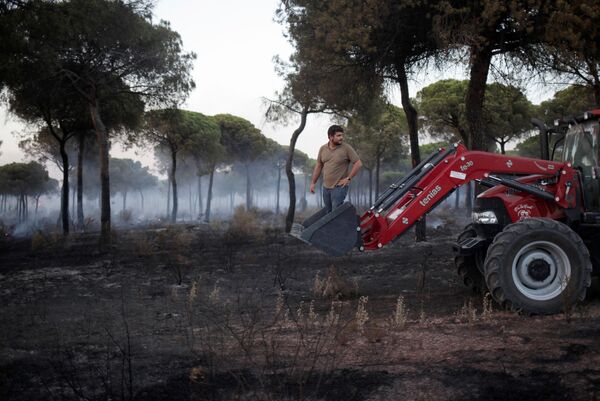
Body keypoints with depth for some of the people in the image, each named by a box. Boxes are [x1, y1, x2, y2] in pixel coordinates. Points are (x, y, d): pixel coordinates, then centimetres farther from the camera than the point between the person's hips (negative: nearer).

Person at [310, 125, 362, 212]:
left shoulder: (346, 148, -9)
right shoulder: (323, 149, 6)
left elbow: (358, 164, -8)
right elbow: (318, 166, 15)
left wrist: (348, 178, -10)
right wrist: (313, 183, 13)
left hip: (339, 187, -6)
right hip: (326, 187, 6)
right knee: (328, 212, 11)